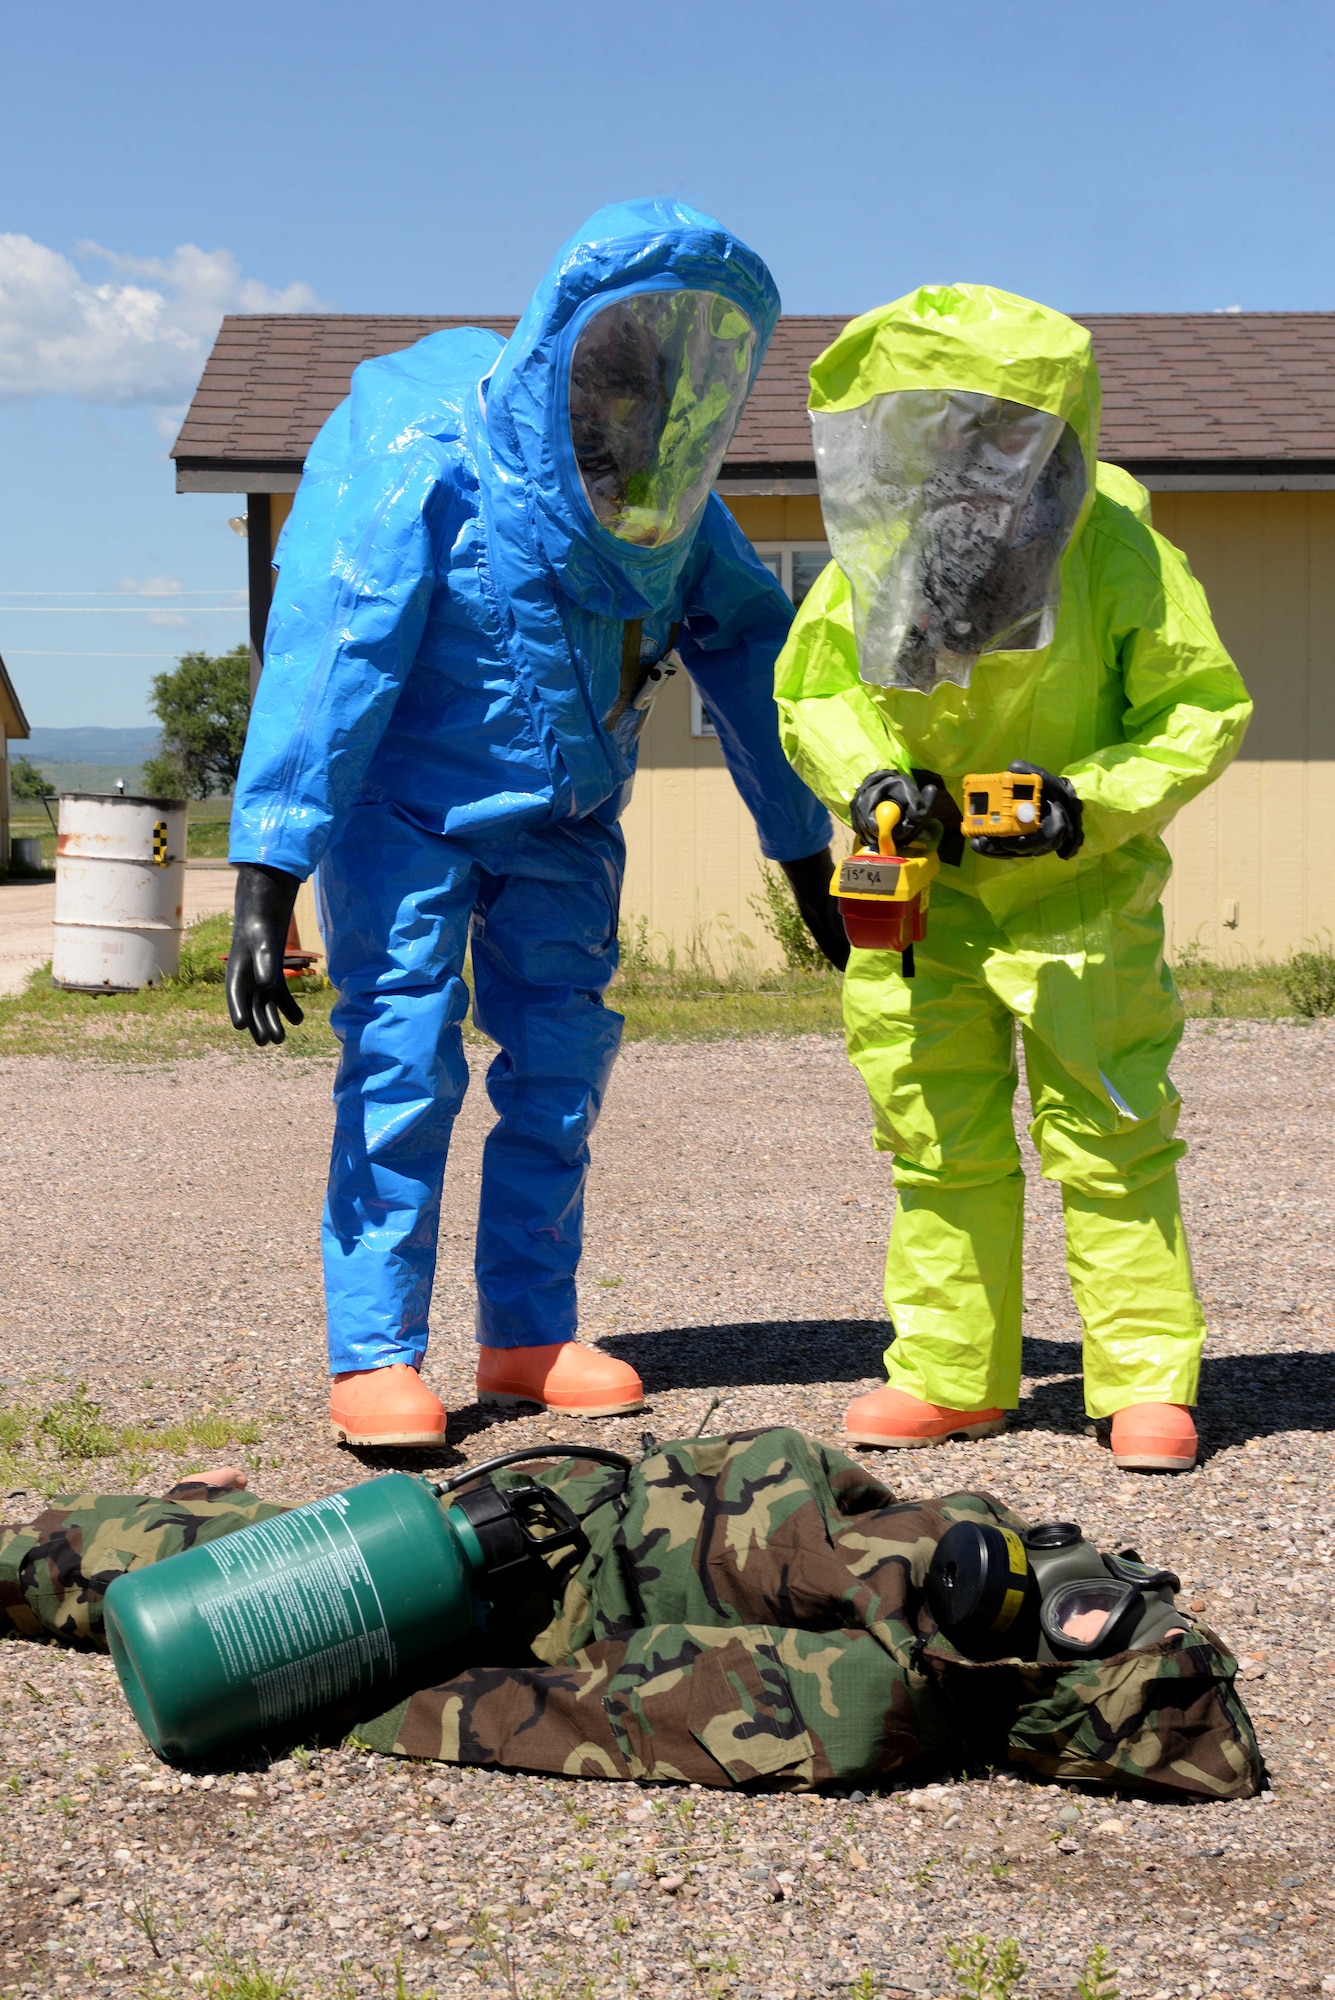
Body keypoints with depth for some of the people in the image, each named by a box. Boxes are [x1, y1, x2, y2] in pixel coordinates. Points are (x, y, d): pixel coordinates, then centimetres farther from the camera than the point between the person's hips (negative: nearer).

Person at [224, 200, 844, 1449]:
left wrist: (812, 862, 7)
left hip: (563, 819, 6)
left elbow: (750, 654, 5)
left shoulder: (669, 494, -5)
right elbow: (325, 659, -28)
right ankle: (373, 1358, -7)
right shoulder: (423, 457, -23)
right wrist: (264, 886, -34)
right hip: (406, 801, -5)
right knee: (402, 1053, -13)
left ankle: (527, 1335, 14)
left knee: (562, 1056, 4)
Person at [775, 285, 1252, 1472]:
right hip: (925, 894, 4)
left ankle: (1146, 1381, 11)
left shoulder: (1118, 558, -17)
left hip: (1081, 893, -3)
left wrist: (1088, 805, -24)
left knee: (1109, 1139, -1)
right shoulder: (873, 563, -8)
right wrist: (867, 777, -16)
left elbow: (1202, 711, -10)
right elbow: (810, 694, 5)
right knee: (939, 1141, 9)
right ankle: (952, 1375, 21)